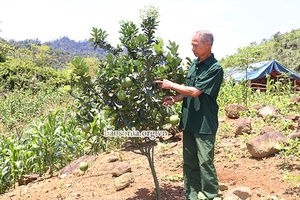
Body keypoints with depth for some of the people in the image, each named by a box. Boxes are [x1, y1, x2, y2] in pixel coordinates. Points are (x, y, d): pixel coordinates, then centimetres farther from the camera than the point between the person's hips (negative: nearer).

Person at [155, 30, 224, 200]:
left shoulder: (215, 68, -13)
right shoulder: (195, 63, 11)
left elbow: (195, 92, -18)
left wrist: (171, 85, -10)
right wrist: (175, 99, 0)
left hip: (205, 124, -7)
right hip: (189, 121, 7)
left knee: (205, 163, 1)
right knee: (189, 163, 13)